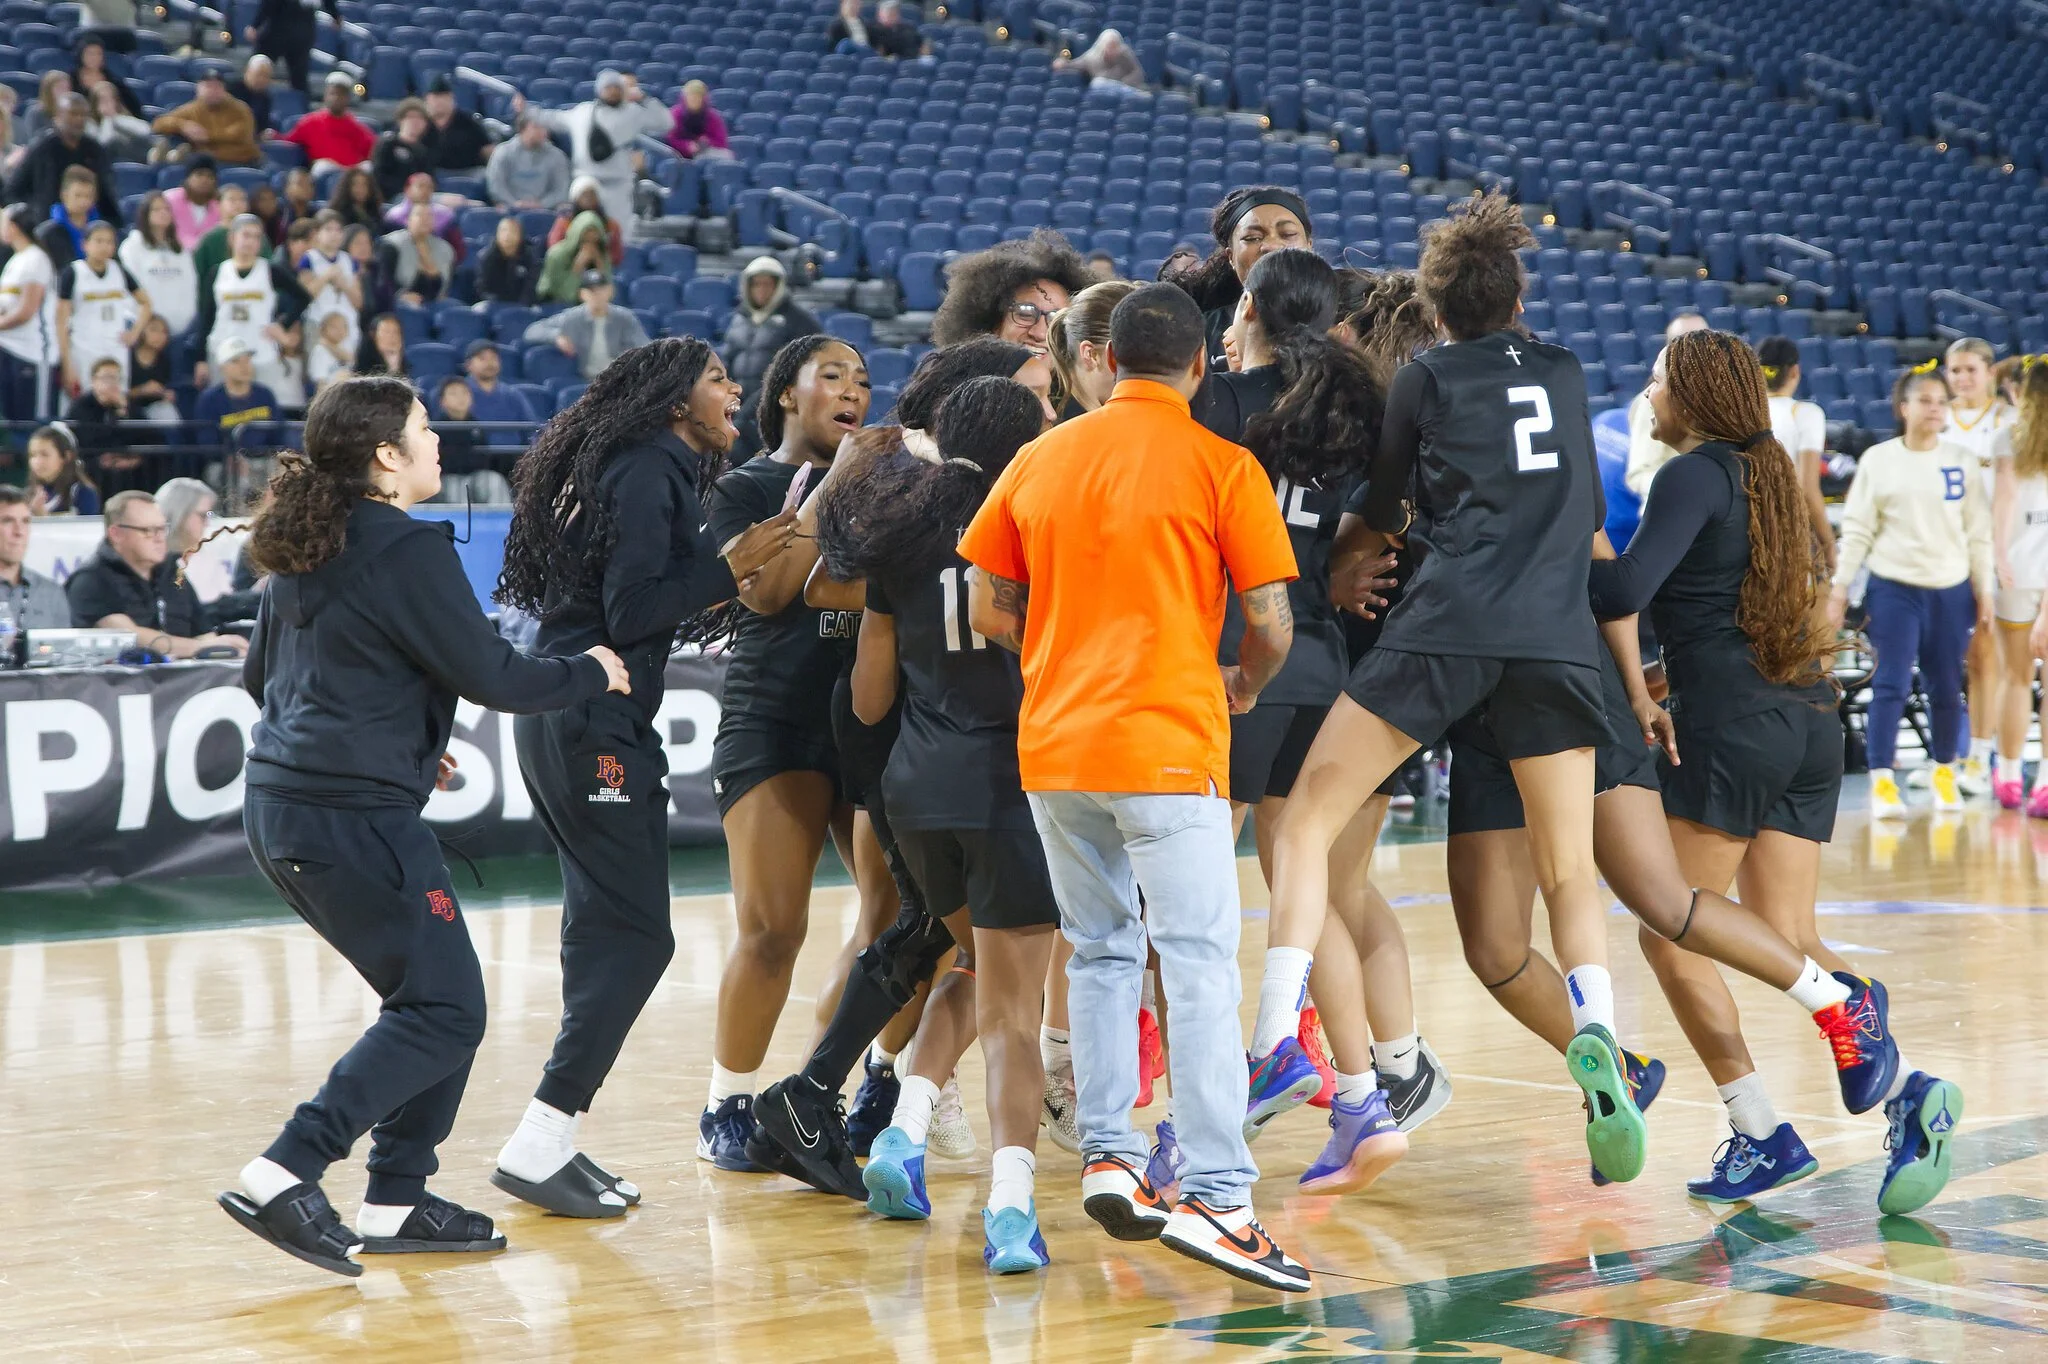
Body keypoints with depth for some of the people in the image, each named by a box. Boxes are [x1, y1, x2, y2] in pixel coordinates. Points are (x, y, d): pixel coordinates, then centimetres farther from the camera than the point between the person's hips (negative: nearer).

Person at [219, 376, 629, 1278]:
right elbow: (490, 677, -14)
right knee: (444, 1014, -5)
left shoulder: (307, 549, 14)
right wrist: (592, 673, 4)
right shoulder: (408, 551, -13)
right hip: (355, 816, -10)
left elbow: (259, 676, 24)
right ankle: (282, 1177, -13)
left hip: (280, 806, 10)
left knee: (431, 998, 16)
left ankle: (395, 1203, 16)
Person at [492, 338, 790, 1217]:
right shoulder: (648, 472, -11)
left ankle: (555, 1141, 14)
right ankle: (538, 1146, -9)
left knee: (606, 930, 12)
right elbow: (630, 612, -19)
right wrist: (730, 565, -14)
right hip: (594, 724, -10)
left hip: (567, 722, 10)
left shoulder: (642, 468, 19)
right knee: (634, 936, -8)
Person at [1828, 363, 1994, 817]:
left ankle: (1945, 772, 24)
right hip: (1893, 589, -2)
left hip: (1951, 591, 2)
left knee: (1946, 689, 8)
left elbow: (1978, 532, 7)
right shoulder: (1878, 460, 1)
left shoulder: (1962, 460, 5)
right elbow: (1857, 529, 2)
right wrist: (1841, 585, -3)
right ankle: (1882, 780, -6)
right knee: (1890, 685, -8)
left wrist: (1985, 590, 5)